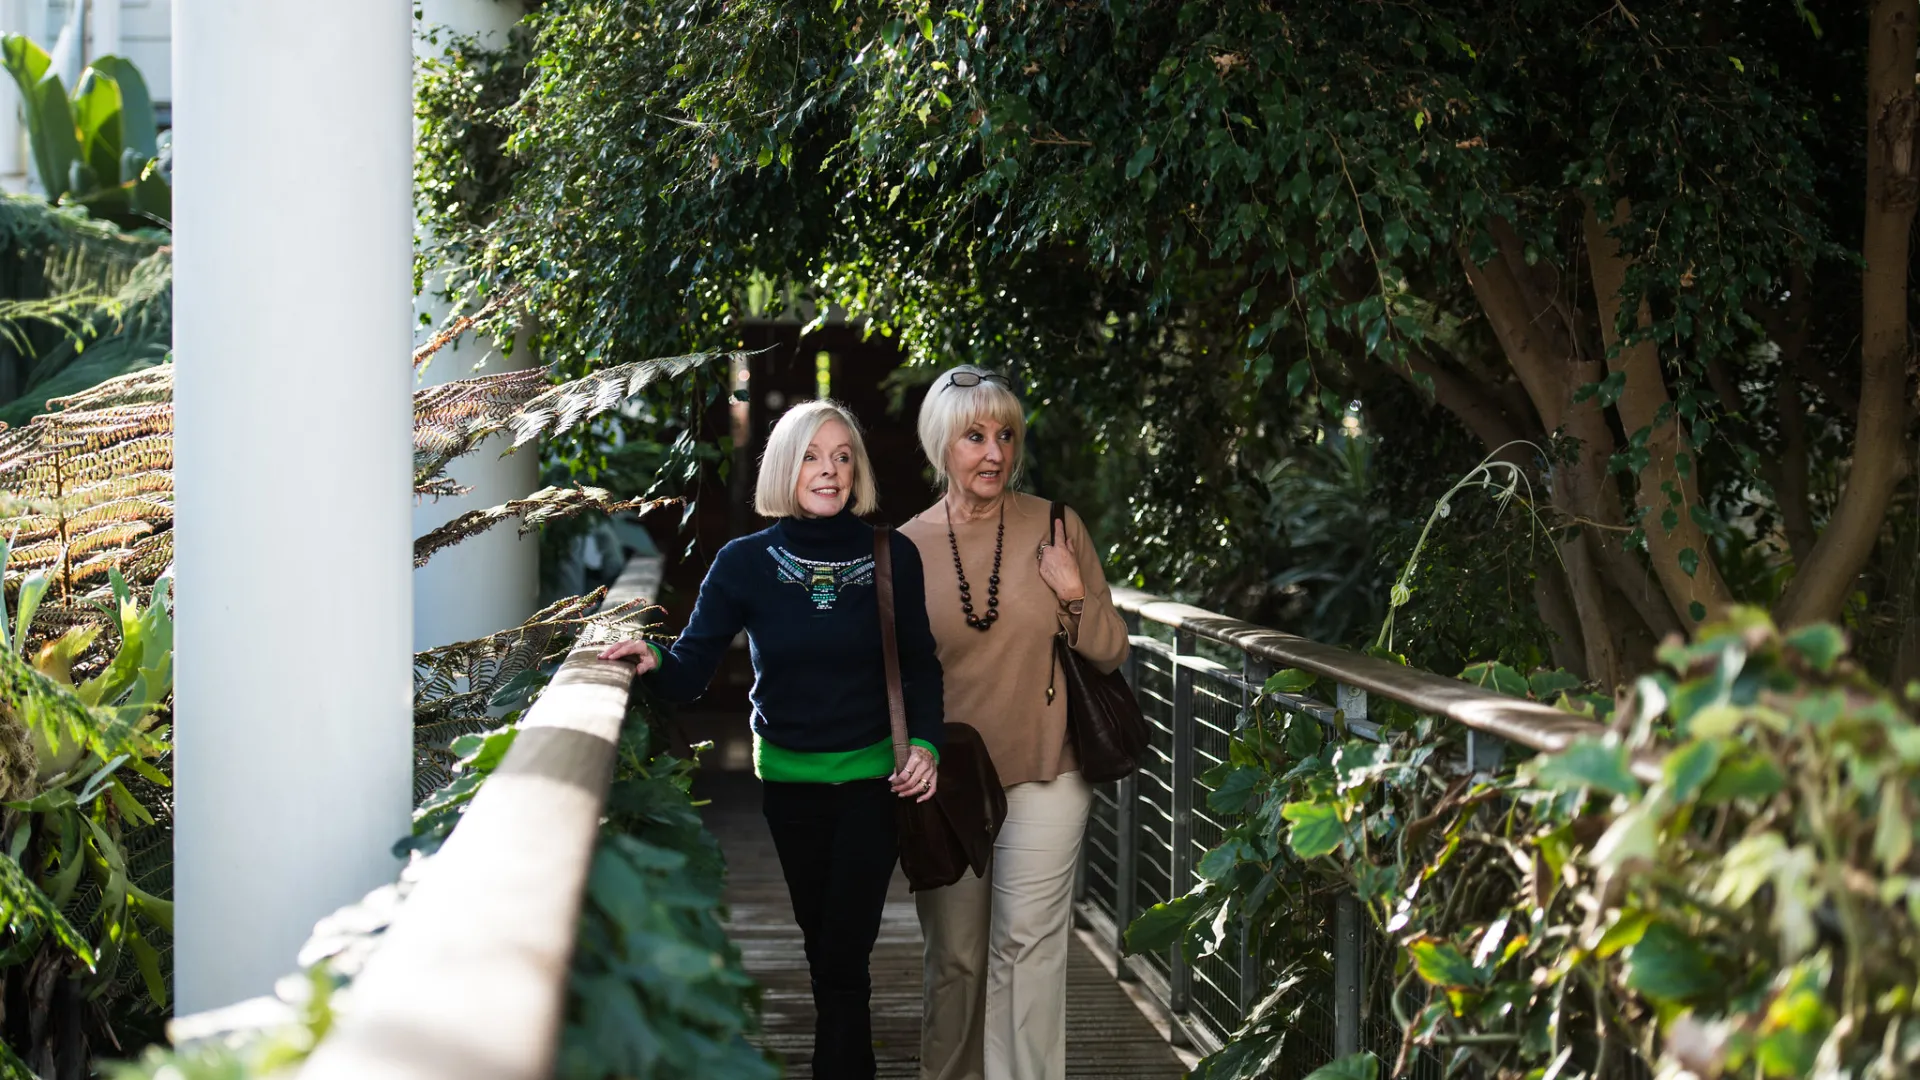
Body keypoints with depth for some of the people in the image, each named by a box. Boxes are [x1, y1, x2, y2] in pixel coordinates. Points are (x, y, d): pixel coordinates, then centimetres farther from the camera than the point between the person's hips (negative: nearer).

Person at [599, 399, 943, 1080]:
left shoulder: (893, 557, -6)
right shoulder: (745, 563, -5)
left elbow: (919, 665, 4)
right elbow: (691, 671, -8)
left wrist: (925, 744, -10)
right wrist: (654, 662, -29)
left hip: (873, 775, -2)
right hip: (788, 775, 2)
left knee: (843, 955, -7)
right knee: (823, 947, 13)